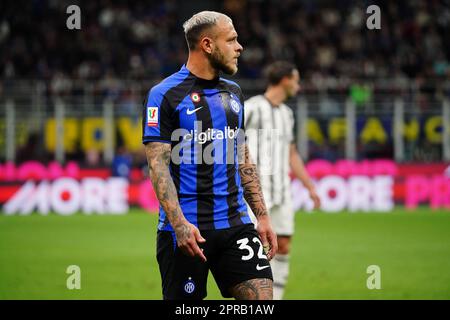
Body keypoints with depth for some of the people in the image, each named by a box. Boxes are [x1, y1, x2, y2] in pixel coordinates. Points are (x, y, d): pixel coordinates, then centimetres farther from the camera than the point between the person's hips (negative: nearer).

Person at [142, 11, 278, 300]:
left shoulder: (233, 93, 16)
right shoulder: (165, 95, -6)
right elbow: (158, 165, -12)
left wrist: (262, 216, 14)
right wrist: (179, 223, -23)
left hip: (235, 223, 6)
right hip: (187, 231, -6)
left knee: (262, 297, -7)